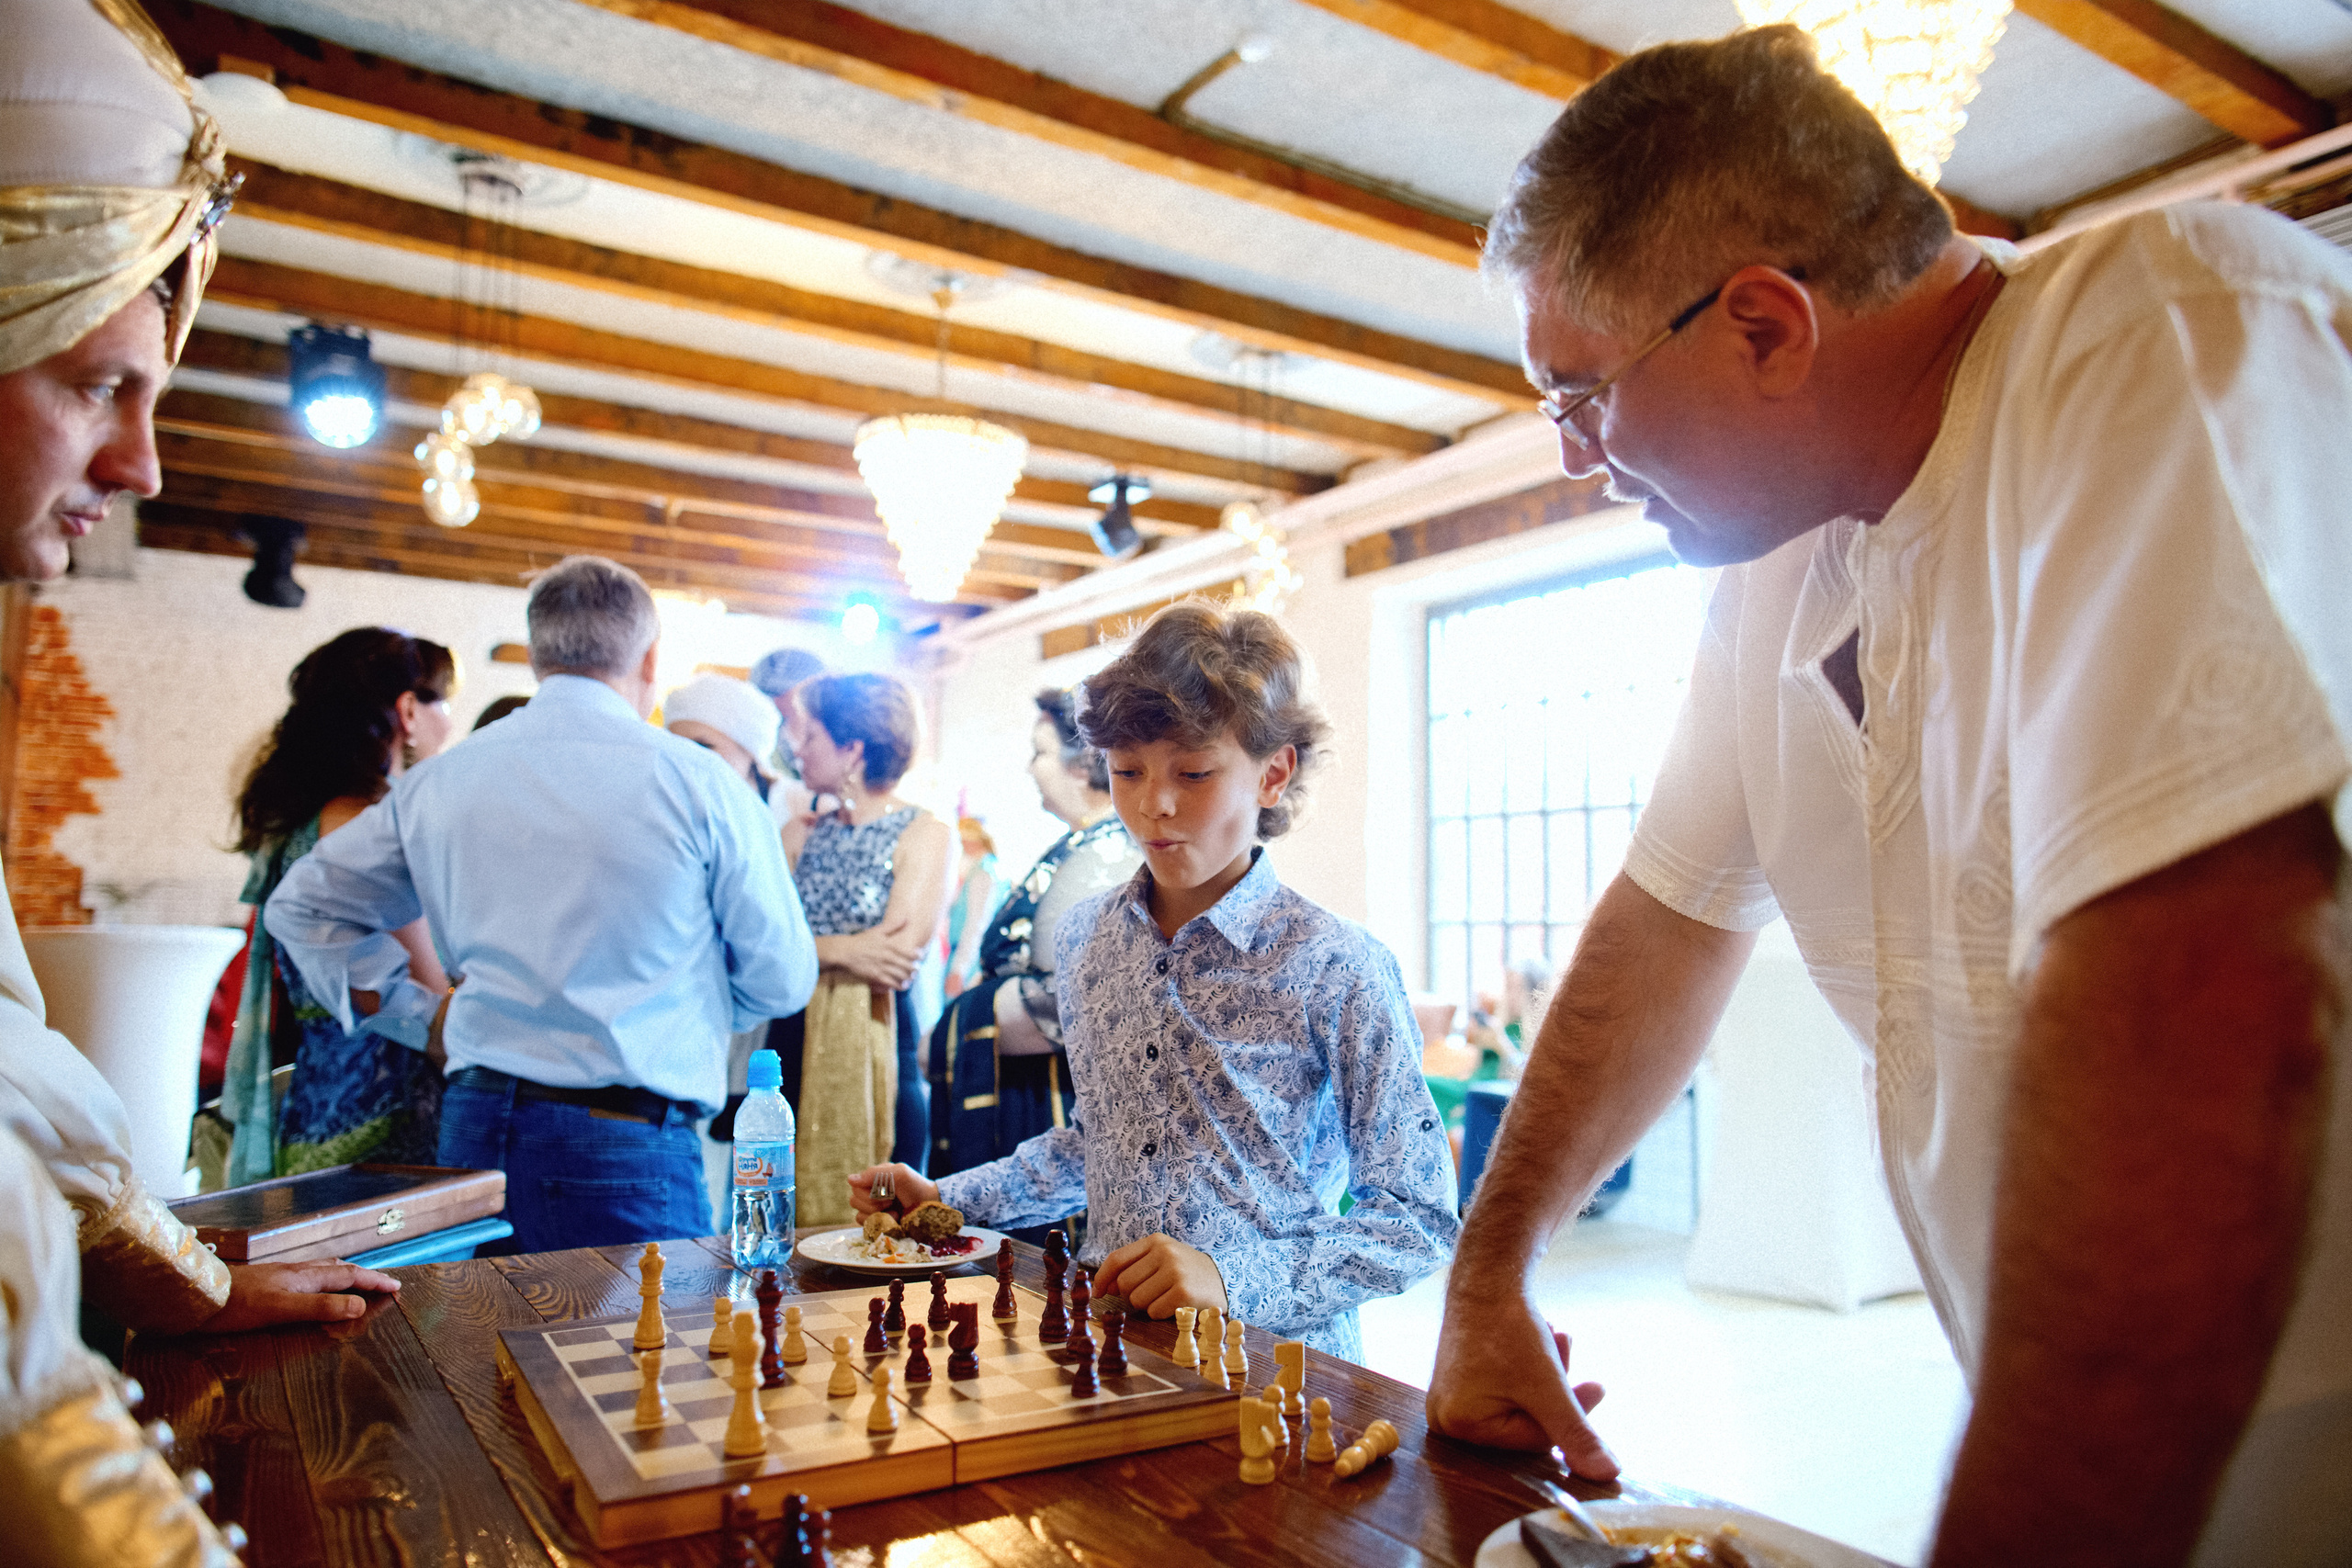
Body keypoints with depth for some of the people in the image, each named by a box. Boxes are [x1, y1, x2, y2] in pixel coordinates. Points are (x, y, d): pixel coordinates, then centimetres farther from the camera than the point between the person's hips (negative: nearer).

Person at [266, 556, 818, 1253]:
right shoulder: (698, 782, -8)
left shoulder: (437, 782, 6)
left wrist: (419, 1005, 18)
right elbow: (782, 980, -1)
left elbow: (303, 906, 20)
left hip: (472, 1125, 5)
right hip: (625, 1141, -5)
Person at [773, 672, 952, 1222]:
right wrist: (842, 950, -13)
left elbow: (898, 956, -13)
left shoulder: (923, 833, -2)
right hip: (793, 1047, 5)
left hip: (875, 1054, -5)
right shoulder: (801, 834, 13)